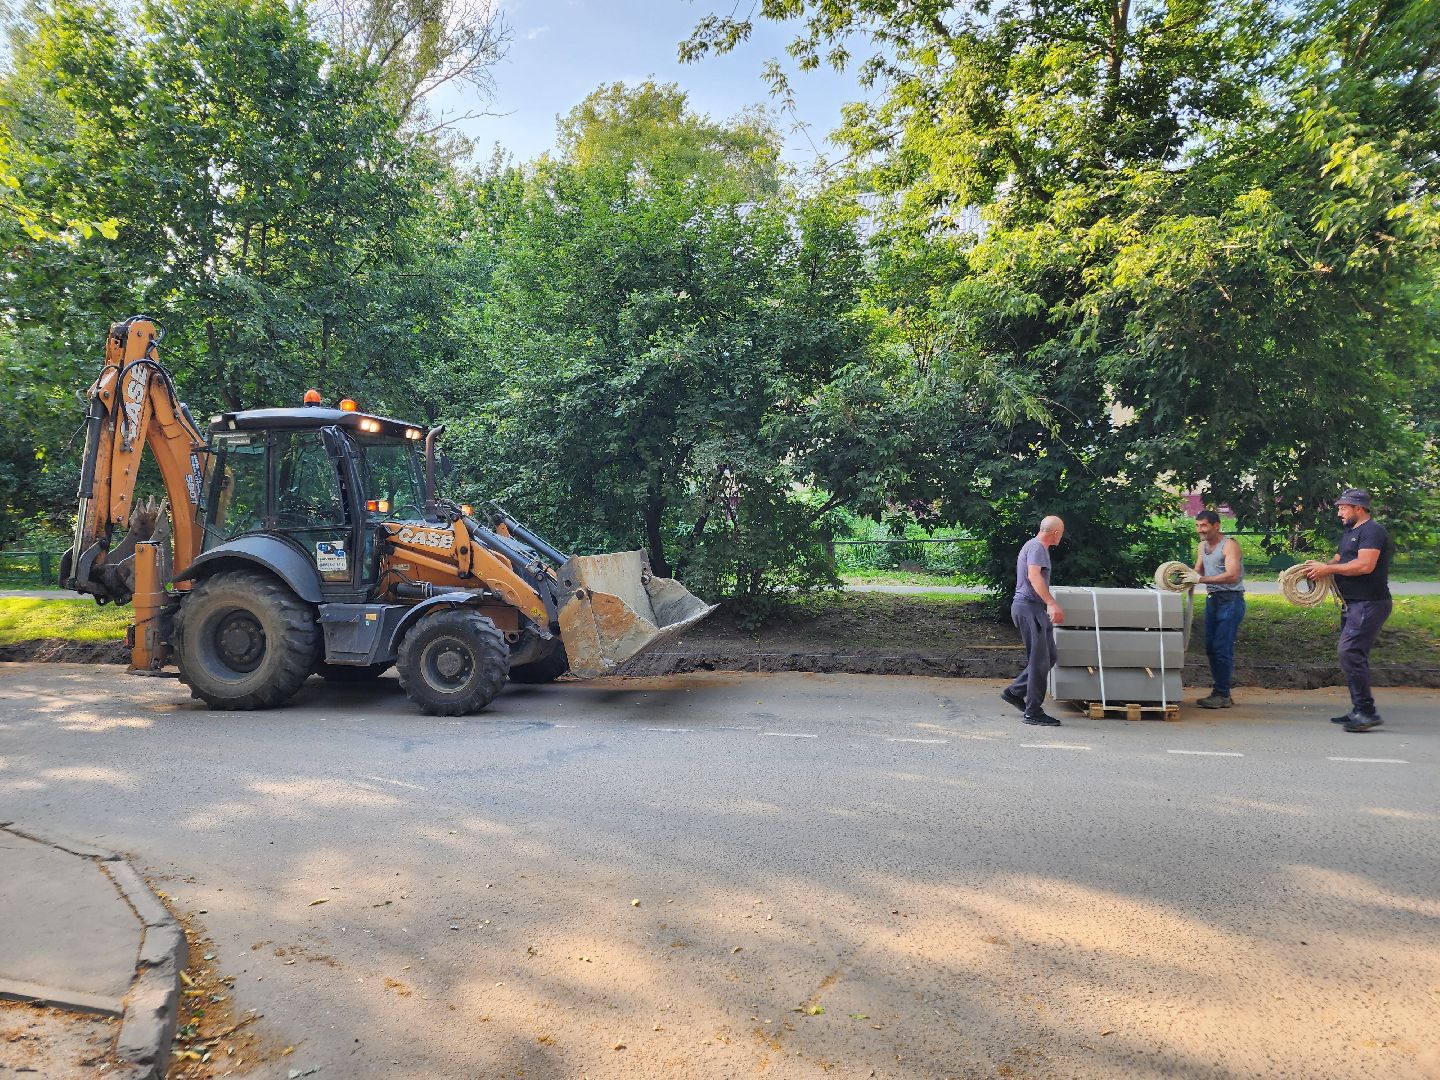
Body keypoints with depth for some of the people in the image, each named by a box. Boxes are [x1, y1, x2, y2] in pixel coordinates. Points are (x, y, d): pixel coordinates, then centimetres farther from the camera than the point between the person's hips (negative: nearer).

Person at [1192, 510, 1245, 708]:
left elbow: (1232, 576, -24)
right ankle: (1220, 690, 19)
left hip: (1231, 600, -8)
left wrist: (1202, 579, -30)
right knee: (1210, 647, 9)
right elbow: (1198, 571, 16)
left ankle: (1222, 695, -3)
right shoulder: (1202, 546, 13)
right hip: (1212, 599, 8)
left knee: (1222, 648, -9)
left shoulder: (1229, 545, -13)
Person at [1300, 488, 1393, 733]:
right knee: (1353, 655, 13)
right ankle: (1360, 712, 20)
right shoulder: (1350, 532, 20)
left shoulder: (1372, 531, -12)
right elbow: (1338, 560, 20)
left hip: (1369, 604, -11)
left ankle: (1366, 711, -13)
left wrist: (1327, 569, -17)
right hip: (1354, 604, 11)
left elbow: (1365, 565, -24)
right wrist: (1320, 566, -1)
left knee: (1349, 652, -17)